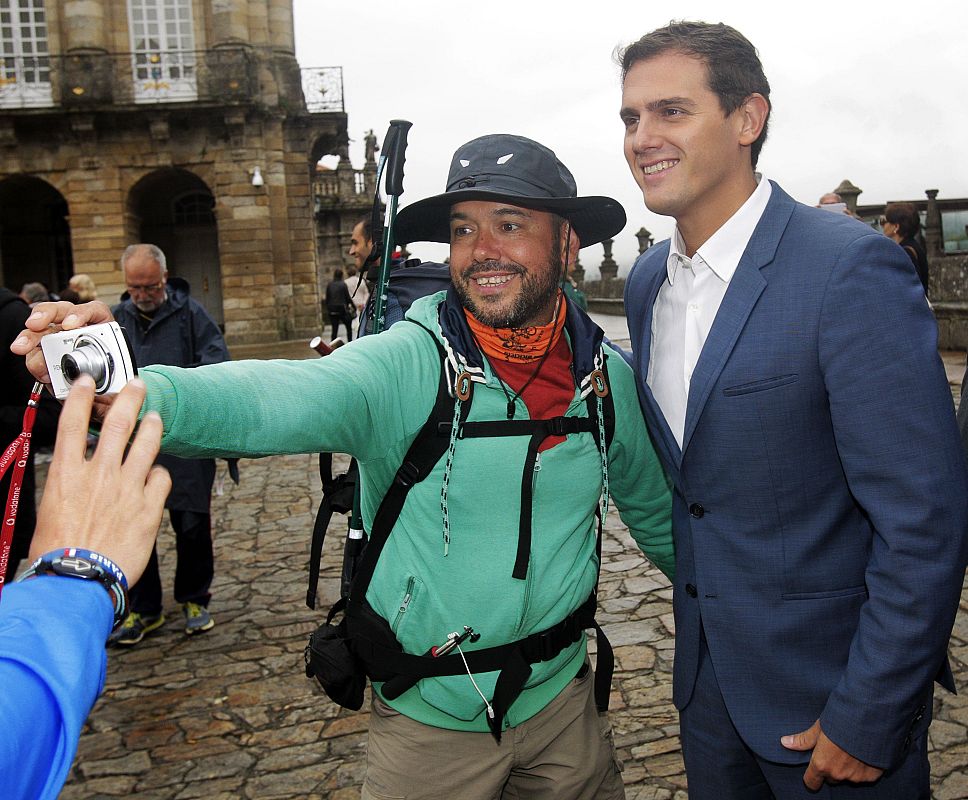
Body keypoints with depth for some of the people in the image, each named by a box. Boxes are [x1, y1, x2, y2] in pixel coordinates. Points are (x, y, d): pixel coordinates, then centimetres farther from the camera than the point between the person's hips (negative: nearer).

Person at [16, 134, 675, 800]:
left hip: (562, 700, 4)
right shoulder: (406, 364, -20)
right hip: (430, 720, -3)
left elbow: (655, 512, 8)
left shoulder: (611, 378, -6)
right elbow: (273, 401, -38)